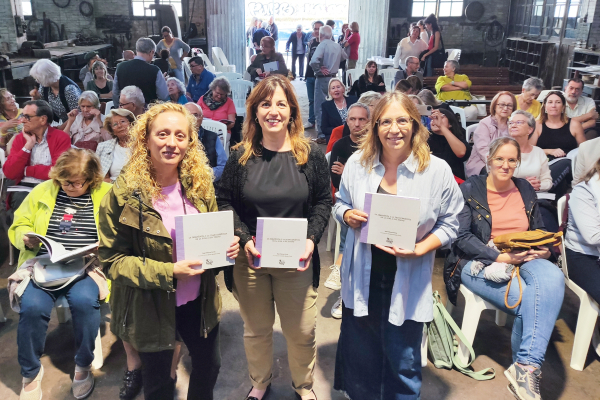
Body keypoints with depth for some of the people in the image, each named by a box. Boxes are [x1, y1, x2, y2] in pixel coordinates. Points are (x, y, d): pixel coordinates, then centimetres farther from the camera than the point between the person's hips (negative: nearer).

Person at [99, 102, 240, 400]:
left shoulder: (199, 184, -3)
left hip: (199, 301, 4)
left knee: (209, 366, 22)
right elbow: (111, 258, -14)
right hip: (150, 306, -4)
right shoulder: (125, 193, -15)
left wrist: (226, 247, -14)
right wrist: (168, 272, -25)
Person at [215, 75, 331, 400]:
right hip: (249, 259, 1)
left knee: (302, 331, 11)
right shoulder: (241, 156, -2)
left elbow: (323, 202, 1)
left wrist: (311, 238, -14)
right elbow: (224, 201, 0)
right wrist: (244, 239, -13)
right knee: (256, 329, 18)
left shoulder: (311, 155, -3)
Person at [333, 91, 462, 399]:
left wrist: (419, 250, -19)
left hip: (407, 282, -2)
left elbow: (449, 224, -4)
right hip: (362, 278, 3)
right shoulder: (357, 163, -3)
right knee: (359, 353, 20)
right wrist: (347, 215, -12)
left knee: (403, 363, 12)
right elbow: (339, 203, 10)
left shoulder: (437, 170, -10)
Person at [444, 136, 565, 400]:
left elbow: (539, 230, 23)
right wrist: (500, 257, -18)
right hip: (480, 264, -4)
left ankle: (525, 367, -28)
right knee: (528, 301, -31)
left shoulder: (525, 190, 16)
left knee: (553, 278, -31)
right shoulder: (469, 190, 1)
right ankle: (527, 368, -13)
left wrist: (543, 249, -2)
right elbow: (462, 238, -8)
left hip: (523, 260, 4)